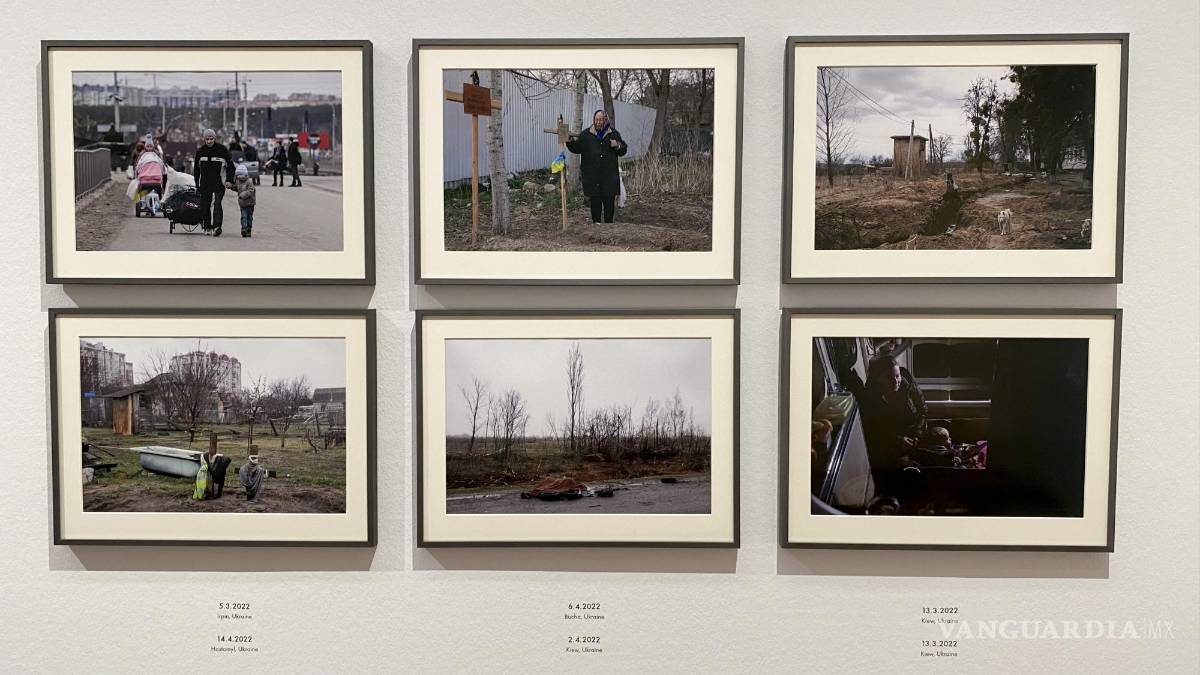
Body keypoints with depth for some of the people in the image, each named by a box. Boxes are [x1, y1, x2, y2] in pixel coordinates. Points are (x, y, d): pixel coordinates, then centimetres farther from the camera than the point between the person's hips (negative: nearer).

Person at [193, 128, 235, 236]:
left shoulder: (222, 149, -2)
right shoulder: (200, 151, 9)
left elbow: (230, 165, 0)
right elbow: (197, 169, 17)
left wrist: (229, 180, -10)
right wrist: (197, 184, 14)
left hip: (219, 183, -4)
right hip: (205, 184, 4)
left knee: (217, 204, -15)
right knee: (205, 205, 5)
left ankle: (217, 226, -20)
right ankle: (208, 227, 15)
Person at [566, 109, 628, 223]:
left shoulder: (614, 134, 8)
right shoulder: (586, 134, 6)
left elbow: (623, 150, 12)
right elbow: (577, 148, 3)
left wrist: (618, 146, -10)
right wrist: (570, 141, -16)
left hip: (609, 175, 0)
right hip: (592, 176, 0)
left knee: (609, 201, 2)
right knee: (595, 201, 3)